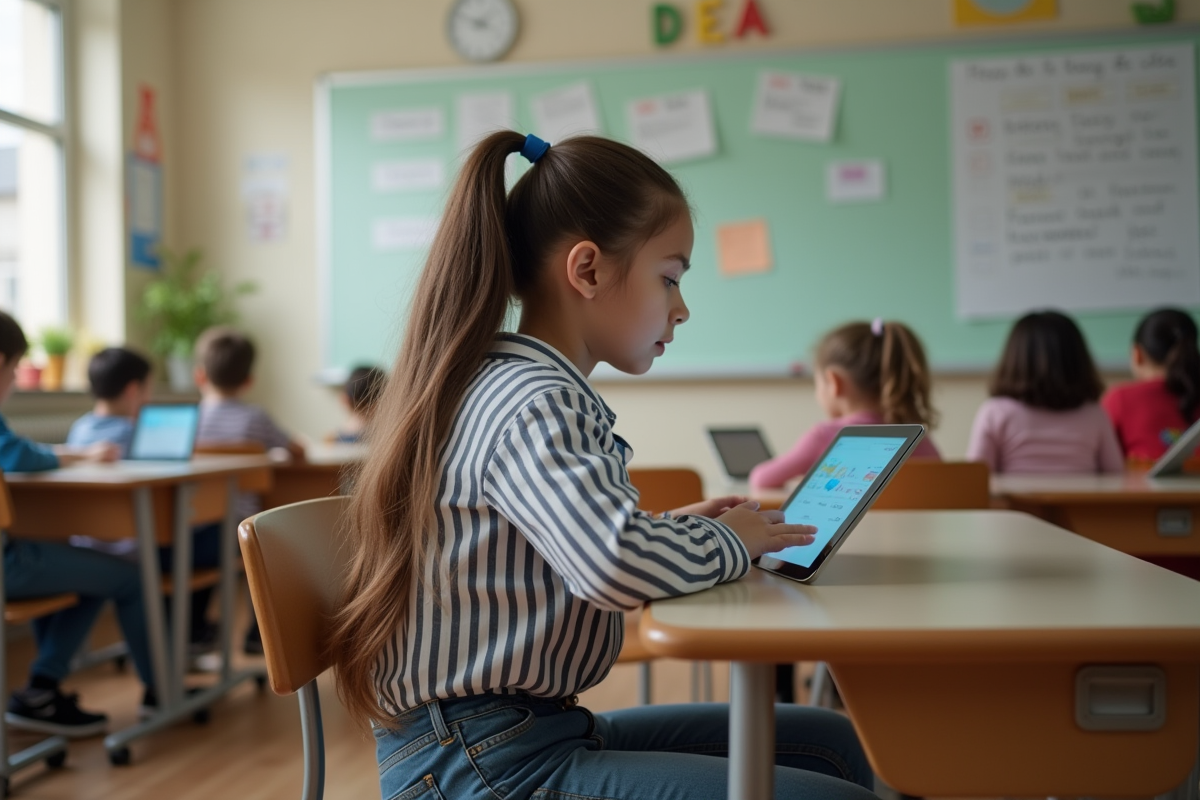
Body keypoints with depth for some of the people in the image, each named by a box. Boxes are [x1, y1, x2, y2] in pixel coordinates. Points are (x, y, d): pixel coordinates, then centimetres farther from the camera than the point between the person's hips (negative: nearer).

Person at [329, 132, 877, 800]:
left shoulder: (512, 386, 13)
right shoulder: (533, 404, -18)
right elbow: (619, 565, -35)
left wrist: (675, 528, 9)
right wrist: (726, 539, -16)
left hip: (533, 729, 10)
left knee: (831, 743, 13)